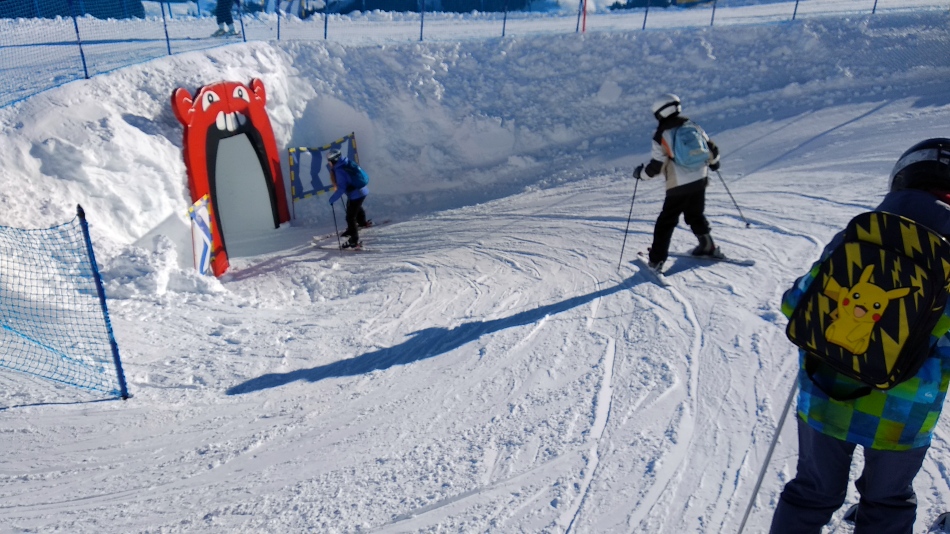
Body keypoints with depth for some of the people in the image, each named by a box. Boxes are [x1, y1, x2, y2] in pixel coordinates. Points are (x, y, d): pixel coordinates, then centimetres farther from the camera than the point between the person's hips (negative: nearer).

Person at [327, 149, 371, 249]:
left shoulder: (339, 170, -24)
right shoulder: (347, 163, 2)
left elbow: (341, 189, -26)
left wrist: (332, 199, -18)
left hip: (356, 194, -9)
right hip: (362, 190, 9)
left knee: (350, 217, -2)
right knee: (356, 207, 36)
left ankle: (354, 241, 3)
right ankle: (362, 222, 61)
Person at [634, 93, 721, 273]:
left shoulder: (661, 136, -10)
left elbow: (656, 167, -11)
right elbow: (711, 148, 8)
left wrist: (640, 173, 7)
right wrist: (714, 161, 29)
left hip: (678, 187, -5)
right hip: (700, 181, 5)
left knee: (666, 222, 5)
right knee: (695, 215, 26)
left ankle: (656, 260, 4)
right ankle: (708, 247, 34)